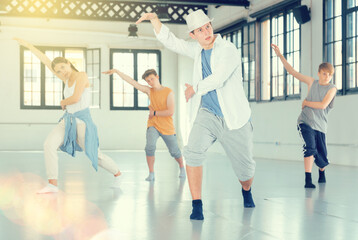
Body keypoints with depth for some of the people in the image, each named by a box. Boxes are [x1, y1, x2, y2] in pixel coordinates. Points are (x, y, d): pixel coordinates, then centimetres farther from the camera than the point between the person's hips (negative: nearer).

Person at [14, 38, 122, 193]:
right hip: (68, 121, 6)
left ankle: (117, 173, 35)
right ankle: (52, 185, -18)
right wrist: (27, 45, 10)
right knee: (49, 144, -18)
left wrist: (63, 102, -3)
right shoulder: (67, 78, 7)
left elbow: (76, 98, -25)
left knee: (95, 156, 6)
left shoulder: (82, 75, -14)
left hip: (82, 121, -6)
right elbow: (45, 60, 10)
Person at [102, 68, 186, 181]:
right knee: (150, 147, -25)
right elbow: (132, 81, -3)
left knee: (174, 152, 12)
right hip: (153, 125, 2)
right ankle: (151, 174, -13)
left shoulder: (169, 92, -12)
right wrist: (116, 71, -7)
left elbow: (170, 112, -20)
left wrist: (154, 113, -13)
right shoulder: (149, 90, 0)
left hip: (167, 128, -2)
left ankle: (182, 167, 42)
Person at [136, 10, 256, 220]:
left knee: (245, 167, 6)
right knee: (194, 152, -24)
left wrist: (194, 89, -8)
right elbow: (171, 42, 15)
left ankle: (247, 192, 42)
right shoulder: (198, 49, 9)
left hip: (235, 119, -3)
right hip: (207, 114, 3)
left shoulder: (228, 49, -11)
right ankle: (197, 206, -17)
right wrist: (154, 19, 3)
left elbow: (217, 79, -22)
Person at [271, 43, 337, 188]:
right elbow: (292, 72, 8)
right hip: (305, 122, 0)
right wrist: (280, 55, 3)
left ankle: (321, 172, 40)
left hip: (320, 126, 0)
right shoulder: (312, 82, 8)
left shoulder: (332, 88, 0)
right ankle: (308, 180, -20)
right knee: (310, 147, -23)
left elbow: (323, 105, -14)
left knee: (321, 156, 6)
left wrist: (306, 102, -5)